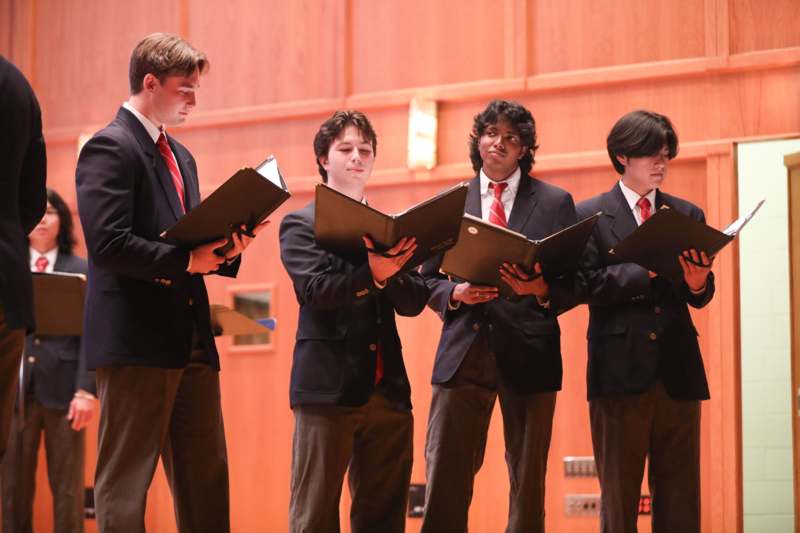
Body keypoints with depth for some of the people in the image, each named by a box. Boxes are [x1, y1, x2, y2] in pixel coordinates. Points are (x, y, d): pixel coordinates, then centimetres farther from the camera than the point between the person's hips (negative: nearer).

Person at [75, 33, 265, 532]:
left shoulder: (181, 156, 21)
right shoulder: (110, 148, -8)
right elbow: (109, 243, -18)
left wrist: (224, 251, 2)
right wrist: (185, 261, -20)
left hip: (191, 339, 9)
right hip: (136, 341, -9)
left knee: (206, 480, 8)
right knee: (125, 481, -5)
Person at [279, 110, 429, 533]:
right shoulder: (301, 225, 4)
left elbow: (414, 302, 9)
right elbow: (313, 290, -12)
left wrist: (392, 270, -12)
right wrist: (372, 274, -26)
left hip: (387, 390, 5)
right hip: (328, 387, -5)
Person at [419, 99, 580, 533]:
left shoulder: (555, 202, 7)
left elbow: (575, 283, 5)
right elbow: (428, 279, 13)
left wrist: (540, 289, -15)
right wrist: (455, 293, -8)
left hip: (528, 352, -1)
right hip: (464, 350, 1)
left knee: (528, 481, 4)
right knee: (445, 476, -4)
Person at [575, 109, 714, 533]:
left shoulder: (687, 215, 13)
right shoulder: (591, 215, 2)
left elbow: (700, 297, 7)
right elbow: (589, 285, -10)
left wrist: (697, 282, -16)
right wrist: (648, 270, -21)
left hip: (678, 370, 3)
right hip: (620, 369, -3)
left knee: (680, 497, 4)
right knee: (619, 494, 3)